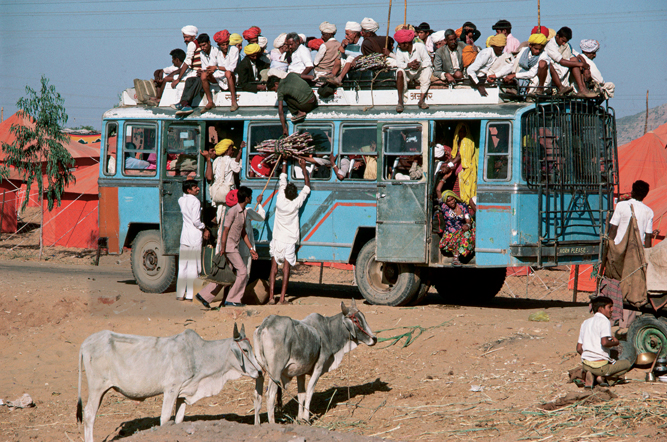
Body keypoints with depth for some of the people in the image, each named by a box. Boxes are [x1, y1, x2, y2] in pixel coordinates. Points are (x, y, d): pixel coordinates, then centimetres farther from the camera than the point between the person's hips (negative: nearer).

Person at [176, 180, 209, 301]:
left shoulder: (181, 200, 7)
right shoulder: (195, 201, -13)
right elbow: (196, 221, -16)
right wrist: (205, 229, -2)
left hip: (184, 235, 7)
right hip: (194, 236, -7)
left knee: (182, 265, 10)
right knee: (193, 266, -2)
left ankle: (180, 294, 12)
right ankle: (191, 294, -3)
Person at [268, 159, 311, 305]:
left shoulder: (280, 201, -5)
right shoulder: (296, 204, -10)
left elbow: (283, 180, 8)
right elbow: (307, 188, 1)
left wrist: (284, 163, 17)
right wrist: (304, 168, 6)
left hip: (277, 240, 2)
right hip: (289, 241, -2)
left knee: (274, 269, 2)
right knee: (286, 270, -2)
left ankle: (271, 297, -4)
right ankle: (282, 298, -7)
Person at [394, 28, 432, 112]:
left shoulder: (420, 47, -12)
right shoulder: (399, 51, -8)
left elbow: (427, 61, -15)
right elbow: (399, 64, -20)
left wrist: (420, 65, -36)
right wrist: (408, 65, -41)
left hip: (419, 73, -1)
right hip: (408, 74, 1)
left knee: (428, 69, -31)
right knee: (399, 72, -31)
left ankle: (422, 99, -32)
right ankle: (400, 102, -31)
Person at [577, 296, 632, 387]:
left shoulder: (585, 323, 17)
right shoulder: (604, 321, -7)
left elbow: (579, 349, 15)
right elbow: (604, 342, -22)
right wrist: (615, 343, -2)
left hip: (586, 365, 6)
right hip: (601, 365, -6)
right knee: (627, 364, 17)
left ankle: (590, 375, 3)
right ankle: (603, 377, -6)